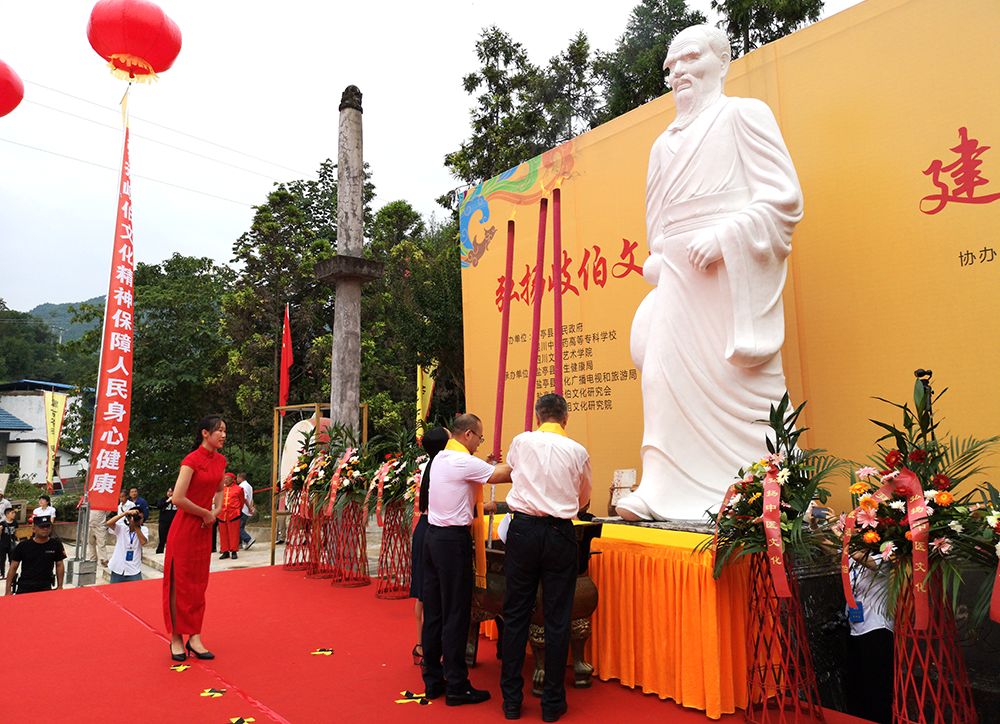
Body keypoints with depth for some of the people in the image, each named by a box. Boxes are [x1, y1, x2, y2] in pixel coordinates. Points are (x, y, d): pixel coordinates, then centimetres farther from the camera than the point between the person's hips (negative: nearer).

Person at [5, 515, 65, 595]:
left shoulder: (56, 544, -1)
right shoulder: (23, 546, -4)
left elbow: (59, 565, 7)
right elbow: (13, 568, 3)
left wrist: (59, 586, 7)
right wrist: (8, 591, 2)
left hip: (45, 588, 0)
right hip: (24, 588, 0)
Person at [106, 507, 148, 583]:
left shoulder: (144, 529, -2)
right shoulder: (121, 527, -4)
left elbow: (143, 542, -19)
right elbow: (109, 523, -21)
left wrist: (136, 526, -17)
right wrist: (126, 513, -25)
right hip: (117, 569, 0)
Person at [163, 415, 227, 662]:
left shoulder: (220, 460, 5)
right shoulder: (192, 461, -17)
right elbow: (178, 498, -23)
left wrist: (216, 511, 4)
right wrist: (205, 513, -12)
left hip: (205, 528, 7)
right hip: (185, 527, -7)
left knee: (199, 582, 10)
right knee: (180, 582, 2)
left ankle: (194, 637, 18)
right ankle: (176, 639, 14)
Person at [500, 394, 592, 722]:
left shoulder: (520, 442, 2)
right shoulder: (577, 451, 1)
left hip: (523, 529, 1)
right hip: (560, 533, 0)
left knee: (516, 615, 10)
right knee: (557, 619, 8)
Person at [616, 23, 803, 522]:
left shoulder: (744, 113, 5)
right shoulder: (664, 143, 23)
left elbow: (784, 197, -6)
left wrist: (725, 237, -17)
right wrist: (660, 262, 8)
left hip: (731, 273, -6)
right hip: (678, 276, 6)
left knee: (740, 381, -7)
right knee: (664, 376, -2)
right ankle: (662, 490, 3)